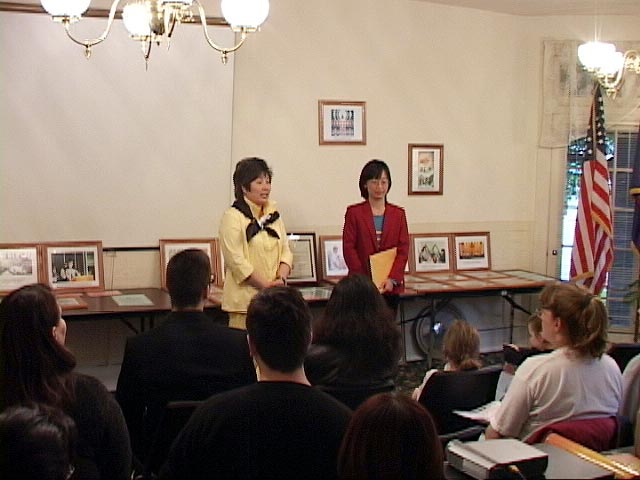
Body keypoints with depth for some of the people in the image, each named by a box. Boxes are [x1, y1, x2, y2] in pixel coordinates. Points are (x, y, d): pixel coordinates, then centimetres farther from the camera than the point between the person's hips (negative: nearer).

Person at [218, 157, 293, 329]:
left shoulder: (273, 215, 14)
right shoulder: (232, 217, -6)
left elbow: (286, 251, 12)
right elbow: (236, 261, -12)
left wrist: (281, 279, -6)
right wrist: (266, 285, -13)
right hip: (245, 299, -5)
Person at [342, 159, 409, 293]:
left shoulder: (398, 214, 11)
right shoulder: (354, 212, 5)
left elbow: (403, 250, 5)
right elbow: (348, 248, -1)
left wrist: (392, 279, -10)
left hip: (392, 283, 2)